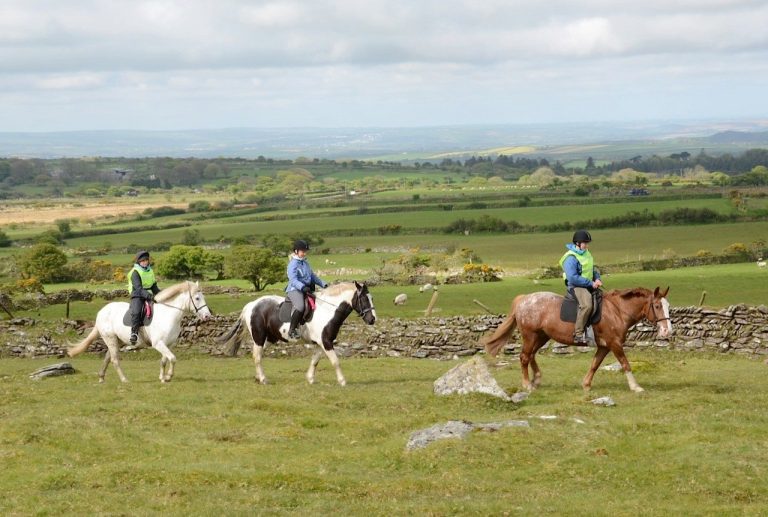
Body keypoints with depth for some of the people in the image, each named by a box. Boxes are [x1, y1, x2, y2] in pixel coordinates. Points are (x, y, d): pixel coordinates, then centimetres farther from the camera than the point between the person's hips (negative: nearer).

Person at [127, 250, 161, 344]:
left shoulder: (150, 271, 16)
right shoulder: (135, 272, -7)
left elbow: (154, 287, 21)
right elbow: (138, 288, -19)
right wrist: (147, 295, -31)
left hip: (149, 296, 7)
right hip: (137, 296, -7)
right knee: (136, 312, -32)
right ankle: (134, 332, -28)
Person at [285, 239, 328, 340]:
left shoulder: (305, 263, 18)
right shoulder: (293, 264, -9)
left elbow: (313, 276, 27)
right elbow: (293, 280, -21)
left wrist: (323, 284, 17)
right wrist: (302, 287, -36)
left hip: (307, 289, 9)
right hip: (294, 290, -9)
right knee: (300, 307, -33)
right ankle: (292, 330, -25)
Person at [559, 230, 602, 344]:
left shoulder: (586, 253, 13)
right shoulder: (571, 257, -16)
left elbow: (593, 269, 24)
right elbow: (573, 278, -24)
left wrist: (597, 279, 2)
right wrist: (591, 283, -20)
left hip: (589, 286, 10)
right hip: (576, 286, -10)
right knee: (586, 305, -33)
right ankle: (578, 335, -32)